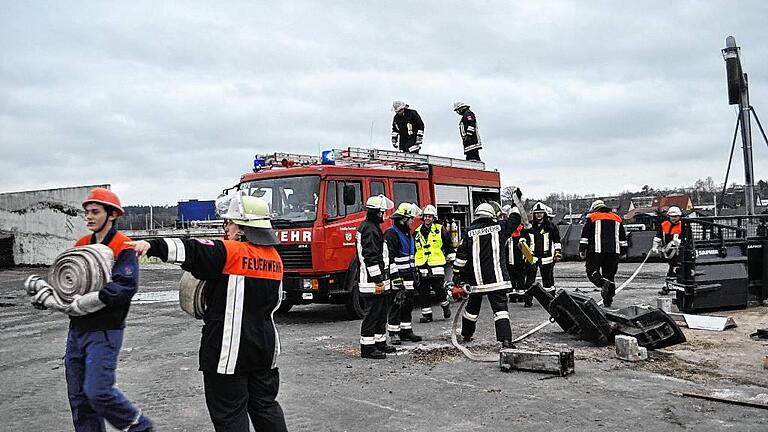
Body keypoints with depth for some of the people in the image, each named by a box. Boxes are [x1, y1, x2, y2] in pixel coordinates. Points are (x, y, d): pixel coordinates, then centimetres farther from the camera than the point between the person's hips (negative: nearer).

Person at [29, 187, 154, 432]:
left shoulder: (123, 247, -10)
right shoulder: (81, 245, 14)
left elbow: (124, 288, -22)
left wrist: (78, 303, -23)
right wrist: (48, 294, -9)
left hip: (105, 331, -7)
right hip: (77, 329, 7)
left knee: (97, 391, -13)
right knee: (78, 396, 11)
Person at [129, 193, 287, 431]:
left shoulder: (230, 252, -14)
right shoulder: (275, 258, 8)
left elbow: (190, 251, -28)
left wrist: (152, 246, -34)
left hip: (230, 350, -7)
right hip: (265, 348, 7)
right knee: (266, 405, 19)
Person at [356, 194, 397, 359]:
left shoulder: (373, 227, 18)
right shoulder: (370, 230, -17)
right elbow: (370, 257, -23)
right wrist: (378, 280, -22)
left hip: (379, 280, 11)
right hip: (372, 282, -11)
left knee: (381, 312, 17)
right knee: (372, 314, -6)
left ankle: (380, 342, 26)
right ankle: (367, 347, -1)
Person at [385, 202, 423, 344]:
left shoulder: (407, 234, 17)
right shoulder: (391, 234, -14)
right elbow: (389, 257, -20)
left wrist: (414, 273, 23)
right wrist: (395, 277, -23)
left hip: (408, 277, 9)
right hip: (398, 277, -9)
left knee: (408, 304, 12)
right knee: (396, 305, -5)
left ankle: (406, 331, 21)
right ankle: (393, 333, 2)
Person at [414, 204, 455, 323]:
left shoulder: (440, 230, 1)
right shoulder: (417, 232, 12)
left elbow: (449, 245, 6)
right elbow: (413, 249, 21)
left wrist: (452, 259, 5)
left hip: (437, 265, -4)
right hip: (422, 266, 4)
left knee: (439, 289, -5)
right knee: (423, 292, 4)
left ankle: (445, 305, 23)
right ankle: (427, 314, 12)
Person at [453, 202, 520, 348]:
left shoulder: (470, 231, 0)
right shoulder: (500, 227, -2)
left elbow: (461, 255, -1)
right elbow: (515, 219, 15)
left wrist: (457, 273, 6)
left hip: (476, 278, 2)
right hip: (496, 278, -2)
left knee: (473, 306, 18)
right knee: (500, 307, -3)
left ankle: (465, 335, 34)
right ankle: (506, 339, -16)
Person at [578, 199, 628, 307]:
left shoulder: (592, 217, 6)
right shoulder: (617, 218, 18)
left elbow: (585, 235, -1)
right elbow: (622, 237, 20)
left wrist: (582, 250, 1)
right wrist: (623, 251, 25)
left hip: (596, 250, -4)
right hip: (613, 251, 4)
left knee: (592, 271, 3)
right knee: (610, 273, 9)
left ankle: (603, 283, -27)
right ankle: (608, 300, 6)